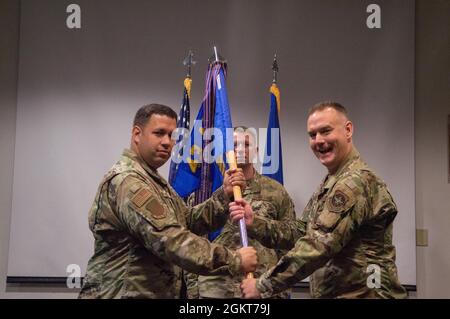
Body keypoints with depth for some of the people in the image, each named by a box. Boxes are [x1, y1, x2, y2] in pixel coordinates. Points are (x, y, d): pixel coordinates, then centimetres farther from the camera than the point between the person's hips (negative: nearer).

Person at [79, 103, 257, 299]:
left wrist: (224, 194, -5)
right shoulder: (127, 181, -20)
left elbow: (190, 221, 10)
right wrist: (234, 261, -25)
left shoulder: (153, 181, 15)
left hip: (155, 292, 10)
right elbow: (171, 241, -28)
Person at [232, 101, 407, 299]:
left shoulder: (356, 181, -19)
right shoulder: (330, 184, 13)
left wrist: (263, 286, -19)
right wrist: (255, 223, -4)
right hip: (329, 294, 8)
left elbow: (319, 245, -24)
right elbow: (301, 232, 11)